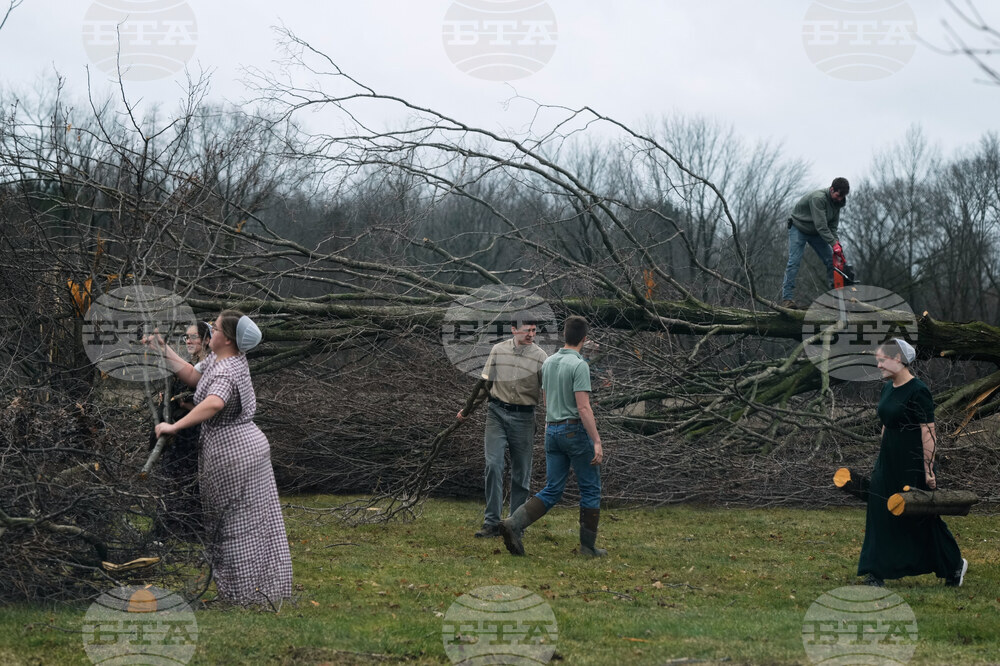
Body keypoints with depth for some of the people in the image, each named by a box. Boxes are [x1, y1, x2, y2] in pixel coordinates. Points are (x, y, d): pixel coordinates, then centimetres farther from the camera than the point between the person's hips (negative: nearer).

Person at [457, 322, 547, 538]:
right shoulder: (498, 350, 4)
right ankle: (492, 523, -10)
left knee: (521, 473, 4)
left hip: (524, 417, -1)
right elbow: (485, 382, 13)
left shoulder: (540, 356, -1)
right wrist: (467, 409, 15)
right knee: (493, 465, -12)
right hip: (497, 413, 1)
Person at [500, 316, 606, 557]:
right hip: (576, 429, -7)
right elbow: (583, 407, -20)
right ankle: (588, 545, 9)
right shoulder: (579, 365, -15)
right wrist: (597, 442, -19)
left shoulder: (549, 363, 10)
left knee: (552, 491, 5)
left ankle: (514, 524, -16)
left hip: (552, 431, 7)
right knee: (590, 490, 7)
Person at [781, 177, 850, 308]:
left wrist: (836, 243, -20)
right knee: (794, 262, -17)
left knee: (832, 261, -1)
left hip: (816, 233, 7)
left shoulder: (837, 202, -7)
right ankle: (787, 298, -20)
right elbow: (821, 226, -35)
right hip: (799, 229, -7)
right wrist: (834, 244, -37)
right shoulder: (818, 198, -32)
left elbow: (832, 226, -4)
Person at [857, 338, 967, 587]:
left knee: (923, 518, 4)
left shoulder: (918, 392, -17)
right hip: (888, 462, 8)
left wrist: (929, 471, -20)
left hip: (912, 462, -8)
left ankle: (955, 564, 24)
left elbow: (928, 433, -18)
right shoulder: (888, 388, 9)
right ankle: (877, 574, 4)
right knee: (880, 514, 2)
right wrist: (881, 460, 19)